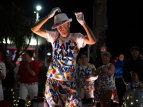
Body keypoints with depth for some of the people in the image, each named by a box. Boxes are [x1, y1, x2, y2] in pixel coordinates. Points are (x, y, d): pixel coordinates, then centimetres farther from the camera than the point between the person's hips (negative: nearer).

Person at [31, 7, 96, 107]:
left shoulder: (76, 37, -4)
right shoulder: (54, 36, 2)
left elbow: (92, 41, -22)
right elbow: (35, 29, -6)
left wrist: (83, 23, -25)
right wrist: (49, 16, -13)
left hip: (69, 81, -1)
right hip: (53, 79, 1)